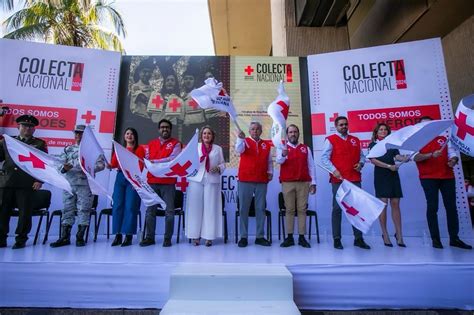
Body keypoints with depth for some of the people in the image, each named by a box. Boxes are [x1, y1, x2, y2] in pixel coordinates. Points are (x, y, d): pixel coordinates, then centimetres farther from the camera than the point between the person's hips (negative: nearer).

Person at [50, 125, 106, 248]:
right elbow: (60, 163, 9)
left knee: (83, 210, 0)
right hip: (69, 184, 4)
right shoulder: (68, 149, 16)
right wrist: (64, 168, -13)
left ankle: (80, 237, 9)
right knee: (67, 209, 7)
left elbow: (101, 164, -5)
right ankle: (64, 237, 14)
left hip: (85, 184, -4)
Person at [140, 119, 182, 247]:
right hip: (152, 181, 4)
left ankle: (167, 238, 10)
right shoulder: (151, 144, 15)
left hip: (168, 182, -3)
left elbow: (173, 159, -12)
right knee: (150, 211, 7)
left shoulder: (175, 144, 3)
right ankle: (149, 237, 17)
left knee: (169, 211, 1)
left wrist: (154, 161, -16)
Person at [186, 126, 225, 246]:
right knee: (196, 208, 1)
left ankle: (209, 236, 7)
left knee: (210, 208, -1)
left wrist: (218, 168, -8)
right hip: (196, 180, 0)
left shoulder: (218, 148, 14)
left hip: (212, 181, 0)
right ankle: (196, 235, 11)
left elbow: (223, 164, 11)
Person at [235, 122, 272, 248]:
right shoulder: (245, 141, 3)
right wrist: (241, 138, -35)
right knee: (244, 209, 1)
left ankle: (260, 237, 18)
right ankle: (243, 237, 10)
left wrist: (270, 172, 4)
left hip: (262, 181, 3)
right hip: (245, 181, -3)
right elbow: (239, 149, -18)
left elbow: (269, 161, 18)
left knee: (260, 209, 8)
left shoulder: (266, 144, 12)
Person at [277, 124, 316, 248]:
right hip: (287, 183, -1)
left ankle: (302, 237, 9)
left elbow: (311, 166, 12)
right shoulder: (282, 147, 7)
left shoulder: (306, 148, 13)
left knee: (302, 209, 3)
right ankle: (289, 237, 8)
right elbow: (279, 160, -13)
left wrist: (313, 182, 5)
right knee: (289, 210, 2)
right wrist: (283, 155, -36)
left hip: (304, 183, 1)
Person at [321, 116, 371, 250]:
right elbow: (324, 158, -7)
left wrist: (360, 164, 0)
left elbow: (361, 155, 22)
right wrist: (334, 170, -19)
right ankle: (337, 239, 8)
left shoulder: (355, 140, 17)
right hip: (338, 180, -4)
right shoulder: (330, 140, 1)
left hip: (355, 179, 5)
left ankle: (358, 238, 17)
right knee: (337, 209, 1)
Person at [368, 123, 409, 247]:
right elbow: (373, 160, -6)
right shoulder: (373, 145, 7)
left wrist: (405, 158, -20)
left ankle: (399, 234, 5)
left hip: (393, 176, 3)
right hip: (381, 176, -3)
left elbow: (397, 156, 2)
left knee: (395, 204, 0)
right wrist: (389, 166, -15)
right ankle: (385, 234, 2)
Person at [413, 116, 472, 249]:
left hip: (447, 176, 4)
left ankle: (454, 238, 14)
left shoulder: (443, 139, 17)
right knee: (432, 207, -2)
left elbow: (452, 152, 15)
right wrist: (431, 155, -25)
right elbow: (415, 157, -11)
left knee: (451, 207, 5)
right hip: (428, 178, -4)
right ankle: (435, 239, 4)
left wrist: (454, 160, -7)